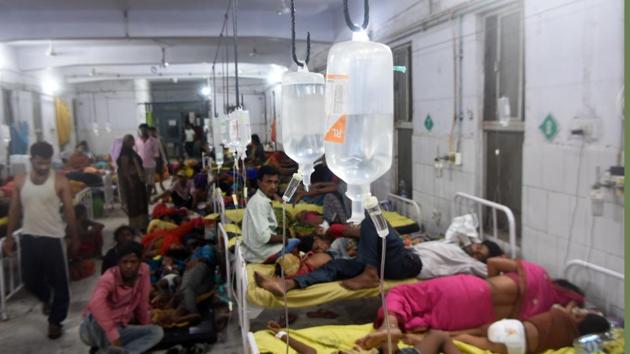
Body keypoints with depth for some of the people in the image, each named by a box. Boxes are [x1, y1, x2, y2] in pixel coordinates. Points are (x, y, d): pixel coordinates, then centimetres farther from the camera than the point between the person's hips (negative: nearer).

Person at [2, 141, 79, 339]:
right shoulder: (20, 181, 3)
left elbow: (69, 211, -5)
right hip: (28, 238, 4)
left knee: (59, 282, 4)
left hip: (53, 238, -4)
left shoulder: (60, 181, -9)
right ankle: (46, 299, 48)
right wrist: (9, 237, 9)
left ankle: (55, 321, 21)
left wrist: (75, 238, -3)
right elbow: (14, 210, 10)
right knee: (30, 280, 15)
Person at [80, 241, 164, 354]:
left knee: (157, 331, -13)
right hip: (93, 331, -5)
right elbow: (96, 303, -44)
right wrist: (112, 335, -46)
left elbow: (142, 303, 4)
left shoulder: (144, 270, -10)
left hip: (119, 329, 6)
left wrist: (146, 325, 14)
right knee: (95, 315, -36)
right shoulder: (109, 278, -23)